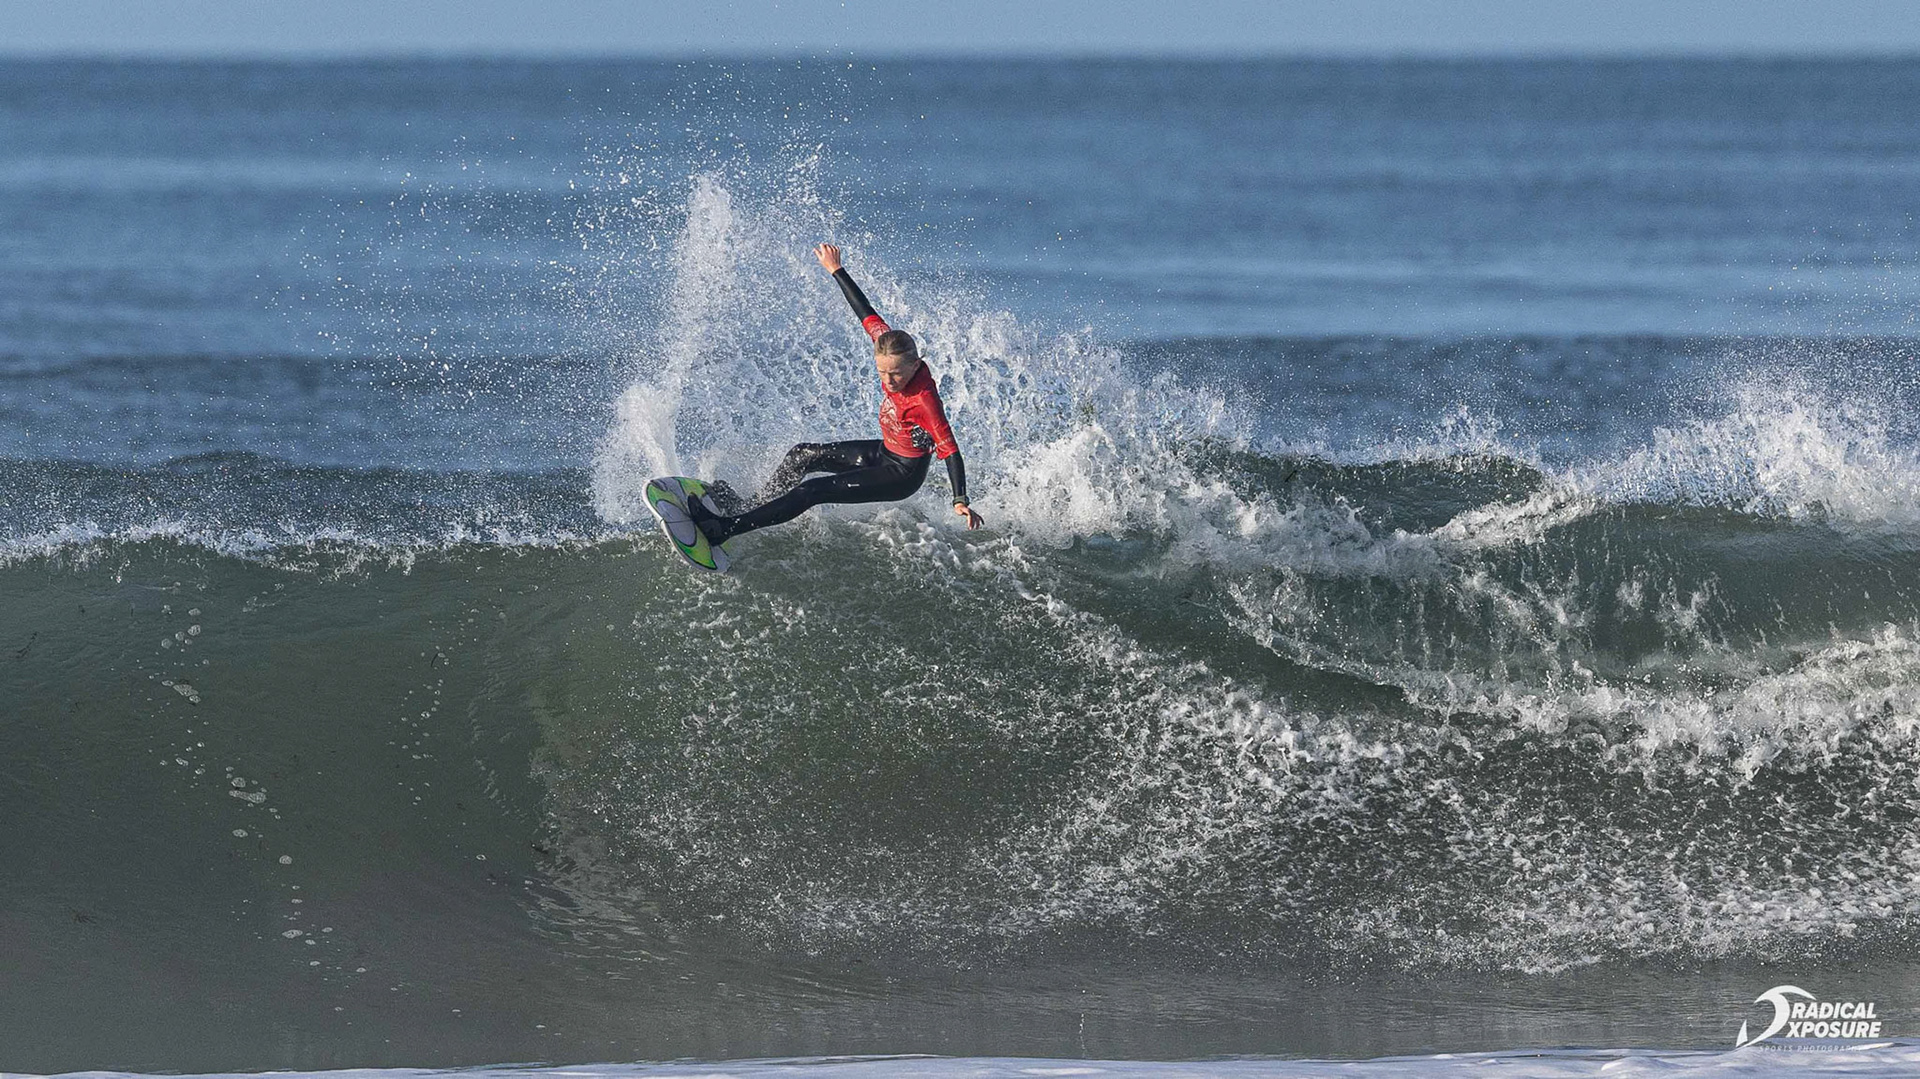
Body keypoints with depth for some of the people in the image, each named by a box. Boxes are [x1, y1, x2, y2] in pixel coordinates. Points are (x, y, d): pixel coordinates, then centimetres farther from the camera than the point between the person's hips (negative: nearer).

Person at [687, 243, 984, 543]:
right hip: (885, 452, 9)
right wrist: (836, 271, 6)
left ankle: (724, 529, -14)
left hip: (902, 474, -9)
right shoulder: (891, 345, -15)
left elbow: (949, 450, -35)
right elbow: (866, 314, -3)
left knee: (813, 491, -16)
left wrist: (960, 501, -44)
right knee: (802, 455, 19)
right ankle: (759, 507, 35)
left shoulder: (924, 400, -35)